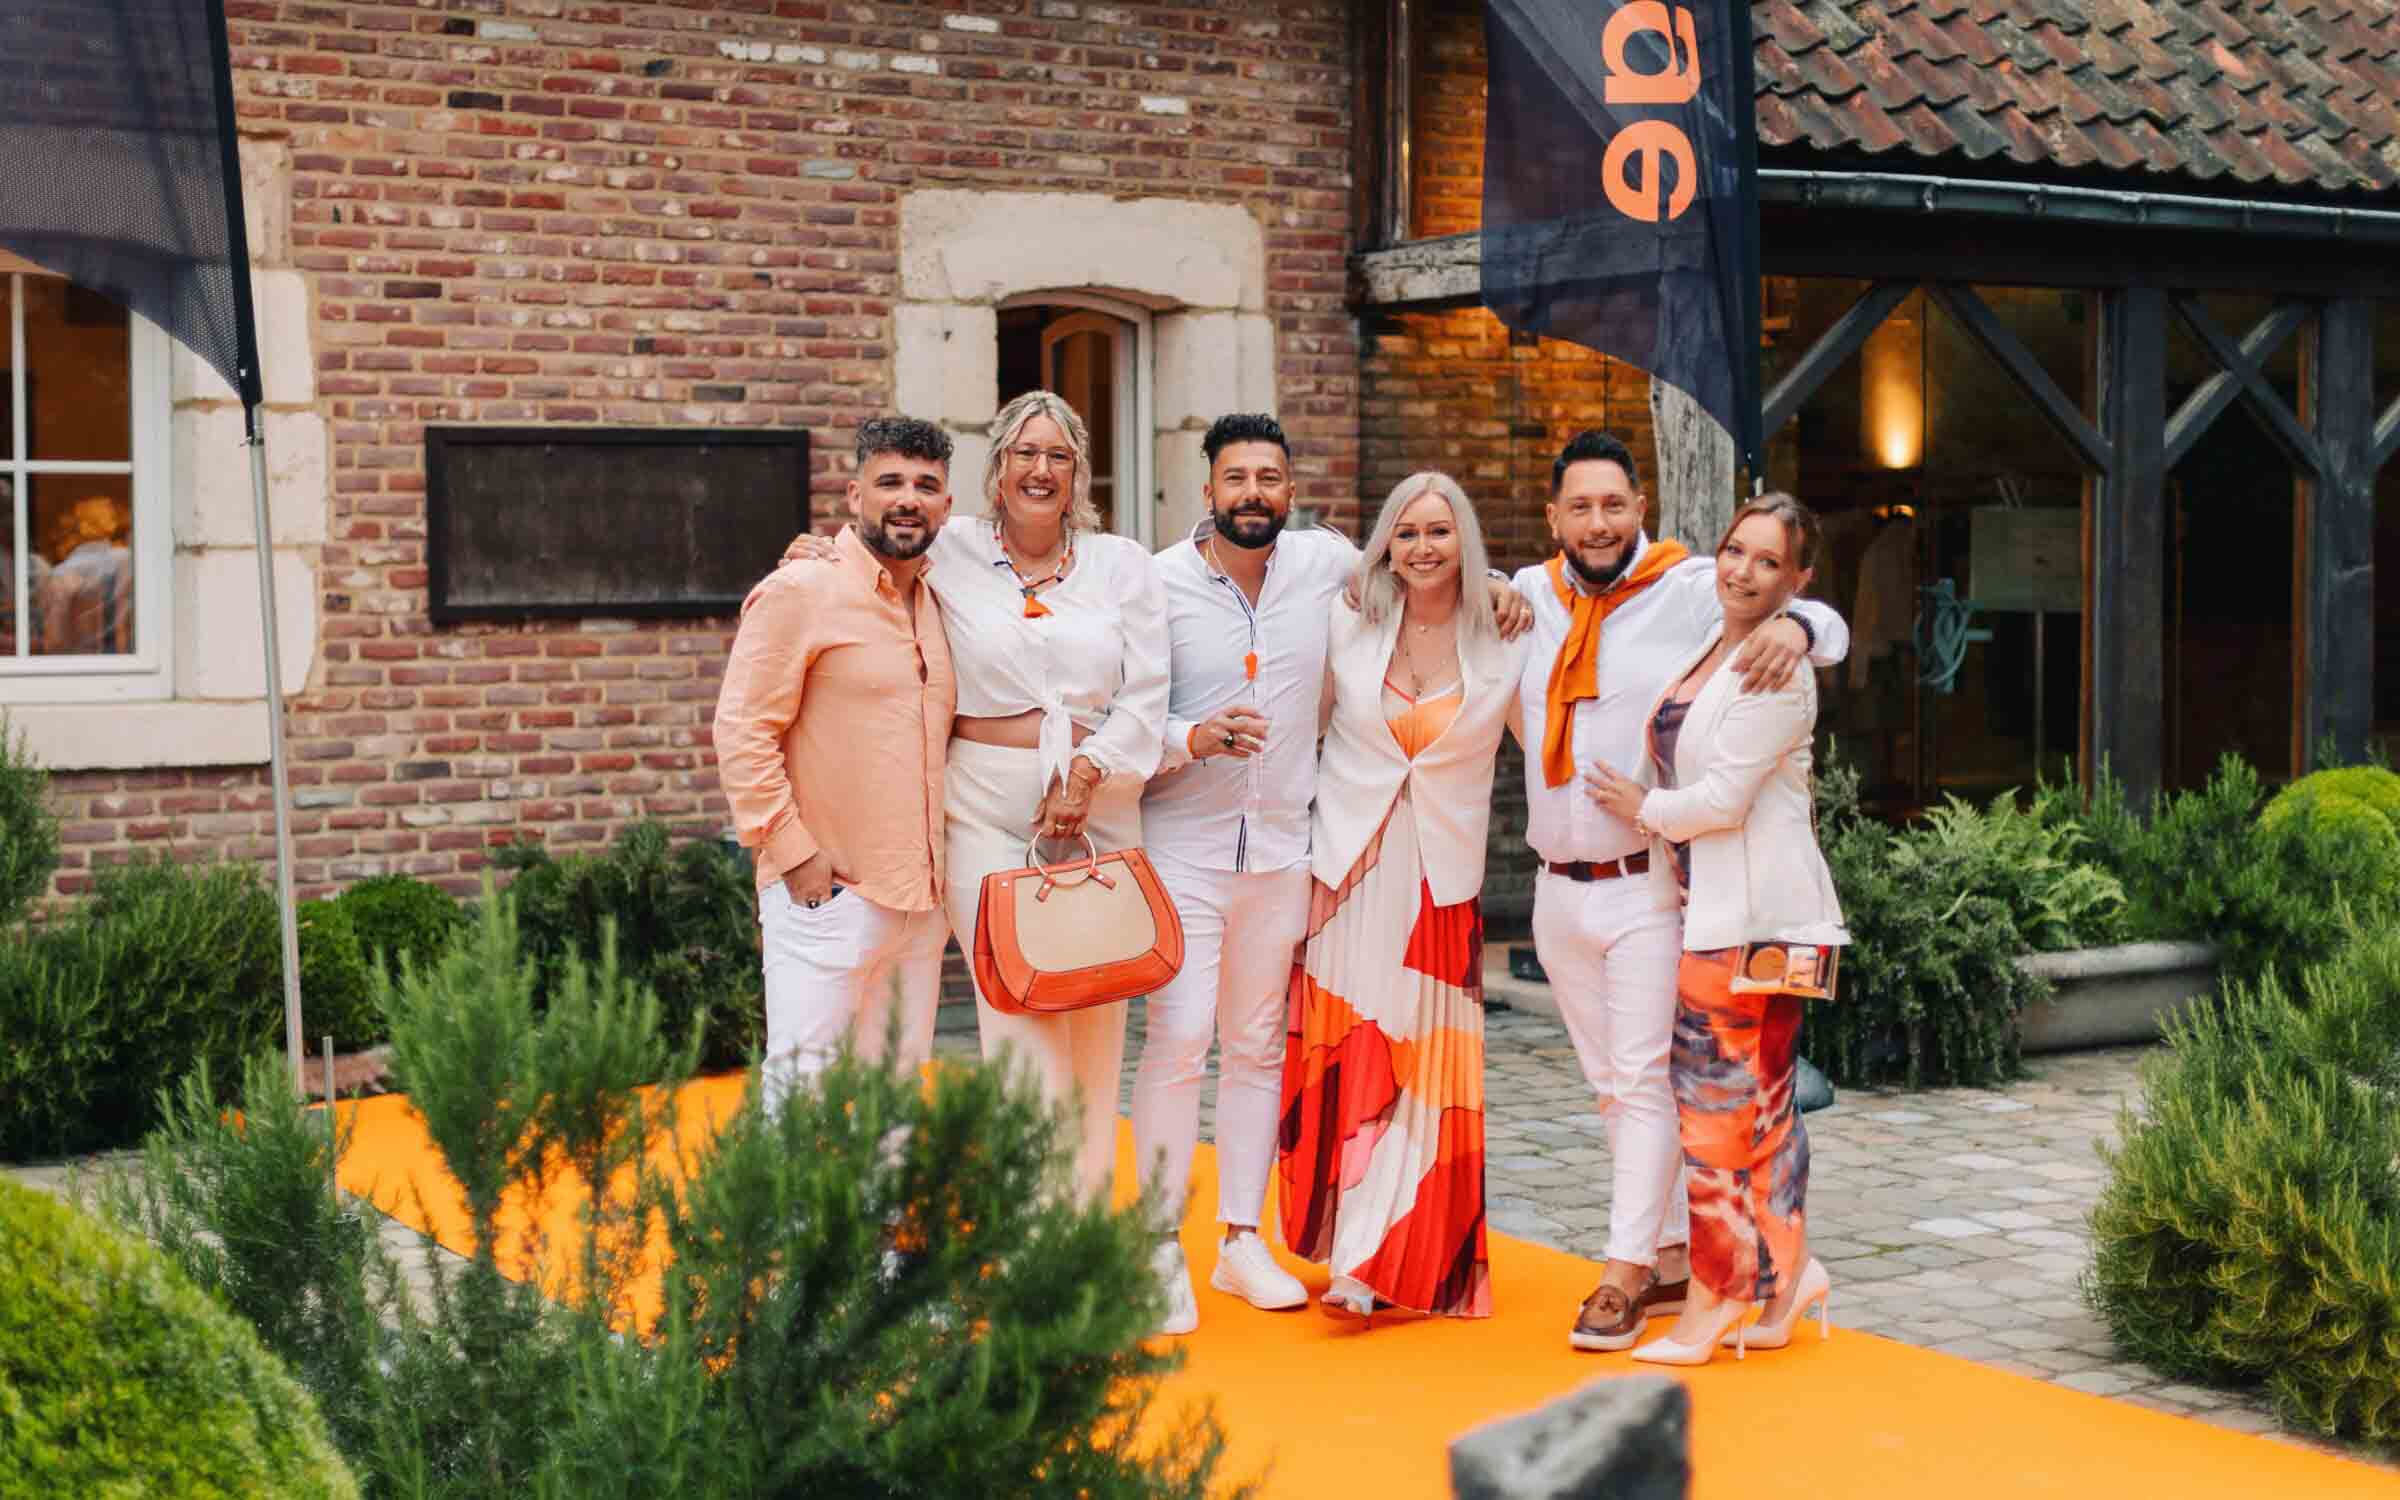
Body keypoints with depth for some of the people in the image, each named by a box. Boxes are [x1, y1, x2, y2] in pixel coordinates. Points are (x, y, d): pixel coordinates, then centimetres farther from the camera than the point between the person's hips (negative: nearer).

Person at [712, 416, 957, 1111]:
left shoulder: (936, 605, 15)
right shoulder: (800, 592, -8)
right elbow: (741, 732, -12)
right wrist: (795, 852, -16)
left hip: (921, 899, 7)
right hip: (826, 897, -7)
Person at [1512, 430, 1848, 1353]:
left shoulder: (1693, 592, -7)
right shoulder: (1531, 594, 9)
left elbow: (1826, 625, -4)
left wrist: (1794, 627, -28)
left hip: (1650, 887, -6)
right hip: (1558, 888, 6)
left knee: (1644, 1079, -5)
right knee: (1611, 1085, 13)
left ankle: (1627, 1276, 1)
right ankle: (1673, 1257, 24)